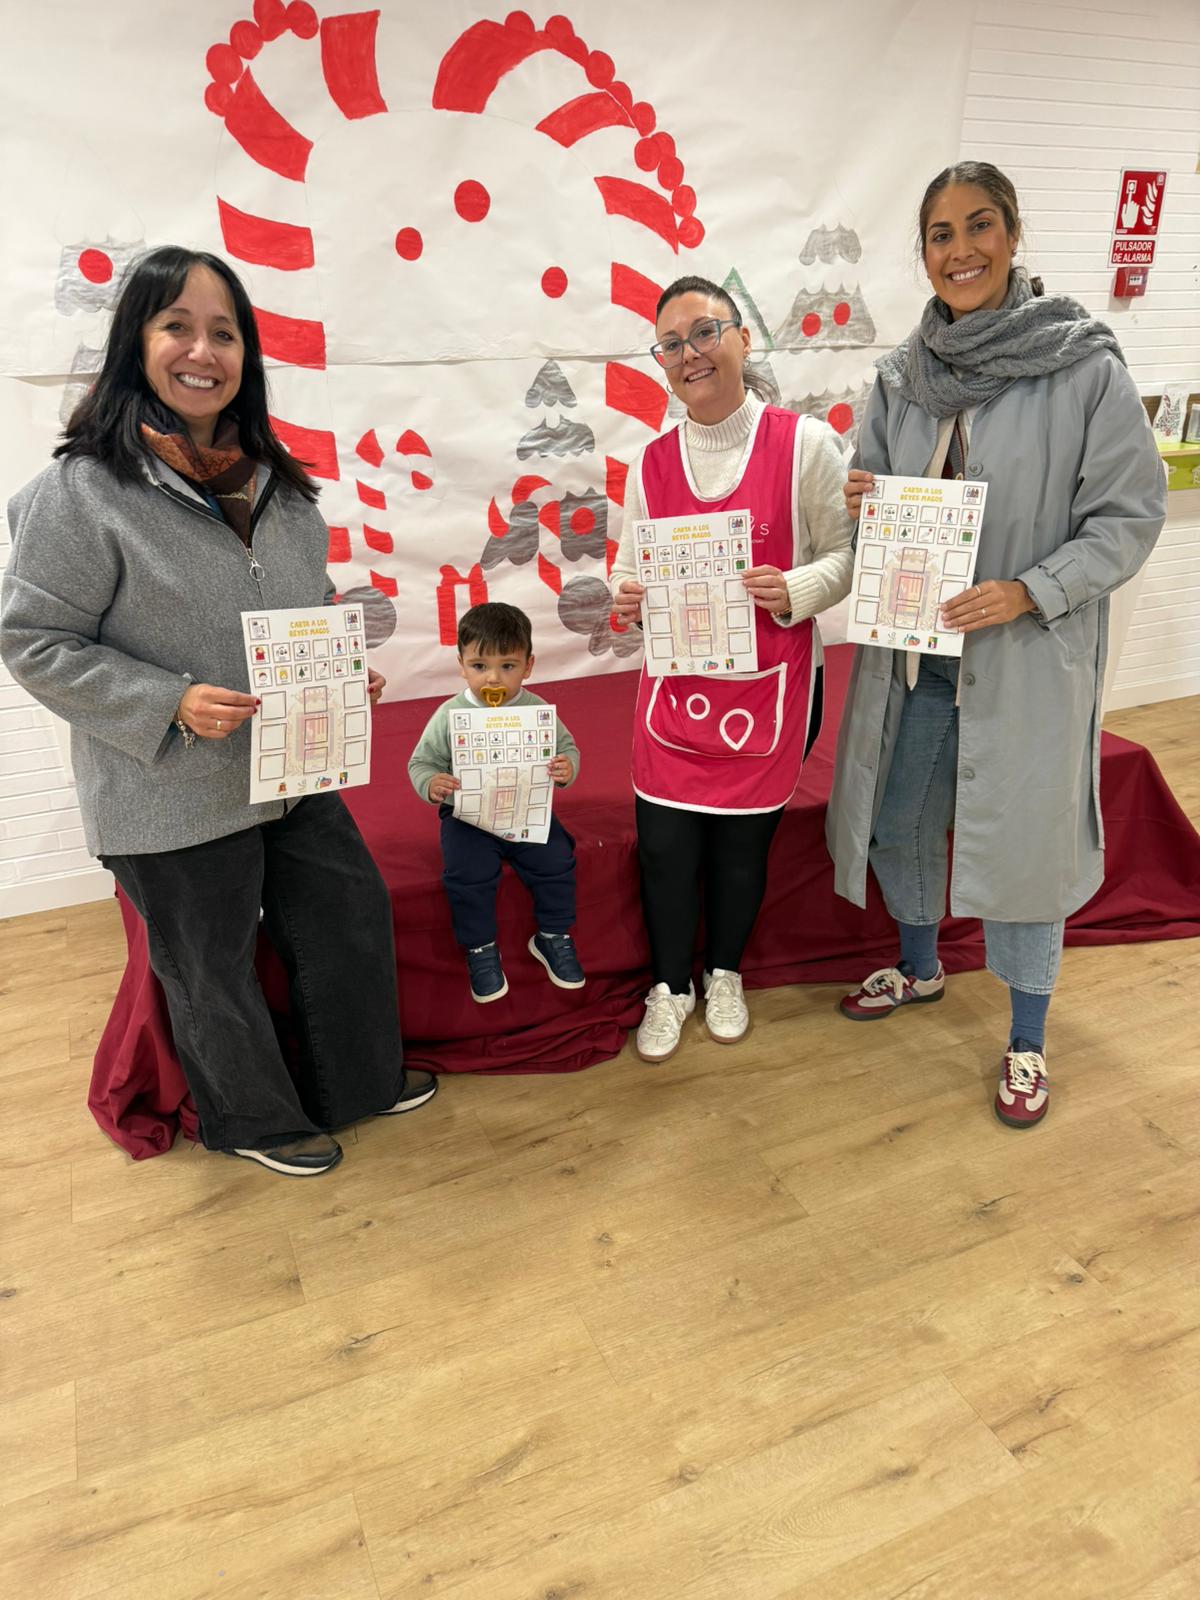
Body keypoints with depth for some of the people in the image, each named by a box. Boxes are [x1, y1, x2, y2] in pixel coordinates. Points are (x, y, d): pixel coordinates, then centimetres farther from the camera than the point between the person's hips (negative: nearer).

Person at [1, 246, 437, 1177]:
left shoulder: (273, 480, 4)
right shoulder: (81, 489, -16)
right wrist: (173, 703, -24)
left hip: (294, 773, 7)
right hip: (174, 802, -6)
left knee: (354, 916, 18)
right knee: (213, 971, 12)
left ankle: (356, 1080, 43)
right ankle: (255, 1120, 40)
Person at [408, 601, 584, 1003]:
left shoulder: (537, 710, -2)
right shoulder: (449, 716, -6)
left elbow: (568, 747, 7)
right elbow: (420, 762, 1)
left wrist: (566, 768, -17)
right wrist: (431, 785, -22)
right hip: (468, 816, -1)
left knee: (556, 860, -16)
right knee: (467, 875, -23)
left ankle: (553, 936, 11)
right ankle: (480, 949, 2)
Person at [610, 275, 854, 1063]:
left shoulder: (803, 443, -7)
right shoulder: (652, 463, 4)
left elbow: (847, 553, -3)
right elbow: (631, 570, 11)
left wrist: (796, 591, -22)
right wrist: (628, 601, -11)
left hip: (769, 686, -2)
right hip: (675, 686, 3)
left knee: (743, 845, 10)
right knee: (664, 846, 4)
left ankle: (725, 975, 37)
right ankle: (669, 986, 28)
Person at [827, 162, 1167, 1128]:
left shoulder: (1085, 366, -9)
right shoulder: (902, 373, 4)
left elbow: (1130, 516, -9)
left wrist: (1029, 592, -22)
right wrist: (860, 501, -8)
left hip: (1029, 660, -4)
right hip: (910, 650, 5)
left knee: (1024, 839, 7)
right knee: (899, 820, 17)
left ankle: (1028, 1039, 30)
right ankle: (919, 967, 46)